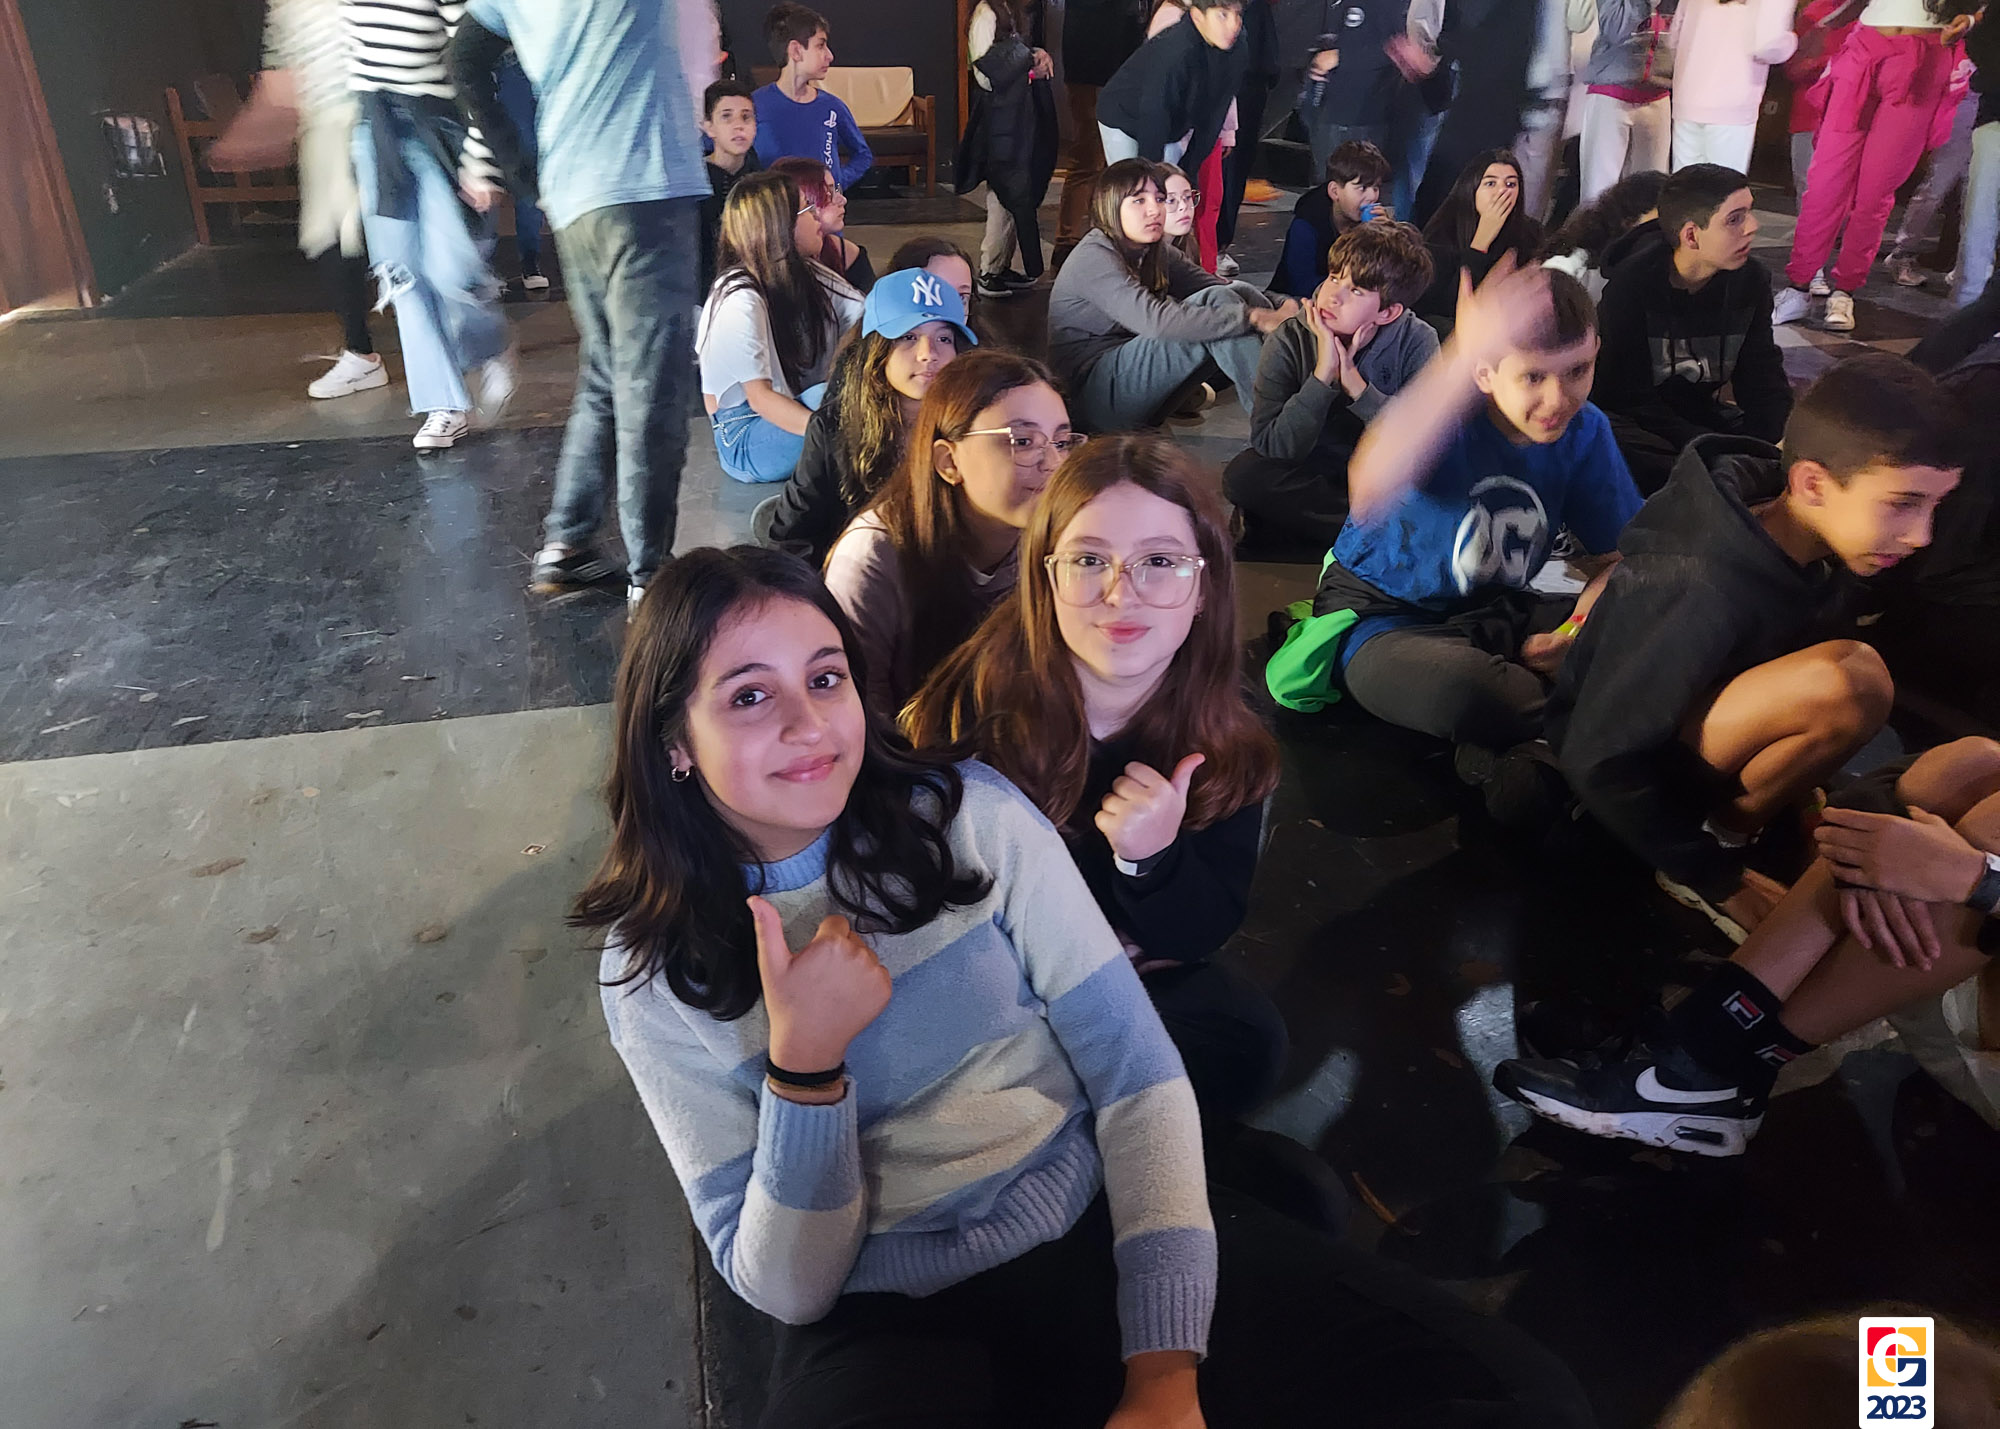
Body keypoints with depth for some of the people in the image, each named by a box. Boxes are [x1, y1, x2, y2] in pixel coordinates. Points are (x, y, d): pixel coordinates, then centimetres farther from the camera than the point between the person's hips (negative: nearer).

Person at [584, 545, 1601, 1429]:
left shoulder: (971, 813, -4)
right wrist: (803, 1064, -21)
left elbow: (1138, 1075, -5)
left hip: (1100, 1226, 2)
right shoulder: (655, 979, -3)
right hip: (889, 1317, -1)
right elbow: (786, 1289, -4)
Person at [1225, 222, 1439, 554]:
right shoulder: (1288, 344, -14)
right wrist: (1323, 375, -32)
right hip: (1307, 478, 0)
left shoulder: (1415, 342, -11)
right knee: (1243, 475, -30)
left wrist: (1355, 383, -28)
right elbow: (1272, 447, -24)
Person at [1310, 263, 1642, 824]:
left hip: (1498, 611, 6)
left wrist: (1577, 631, -19)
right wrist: (1461, 360, -57)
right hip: (1384, 616, -6)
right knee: (1461, 688, -41)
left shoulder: (1584, 431, -4)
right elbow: (1368, 497, -47)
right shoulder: (1447, 415, -23)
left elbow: (1620, 558, 3)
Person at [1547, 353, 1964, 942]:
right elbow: (1598, 759, -26)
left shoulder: (1821, 546, -9)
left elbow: (1800, 711, 4)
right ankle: (1716, 843, -9)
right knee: (1848, 678, -30)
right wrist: (1716, 877, -17)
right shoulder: (1701, 592, -32)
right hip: (1620, 783, -8)